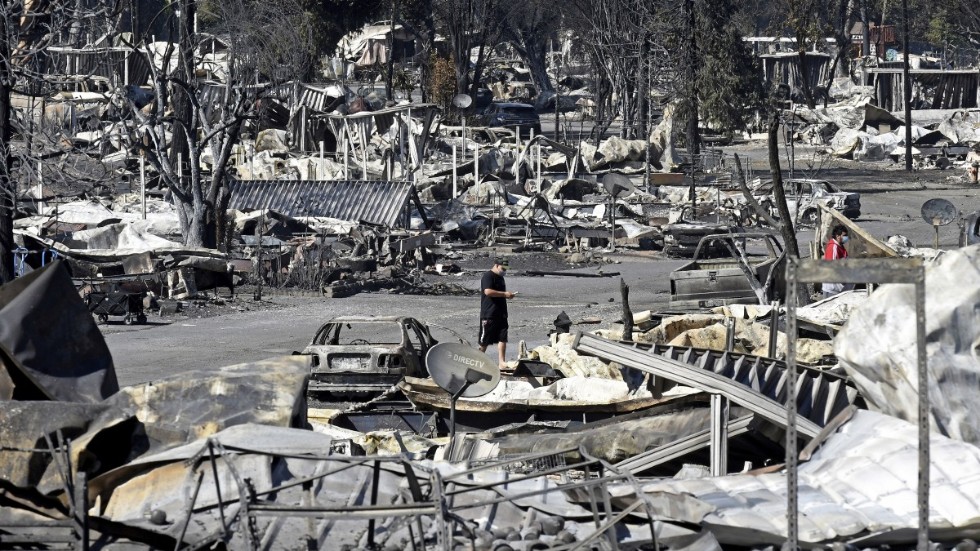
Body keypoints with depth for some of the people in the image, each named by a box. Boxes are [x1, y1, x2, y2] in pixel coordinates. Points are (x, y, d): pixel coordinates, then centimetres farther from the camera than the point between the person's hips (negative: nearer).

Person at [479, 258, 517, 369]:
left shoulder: (500, 277, 18)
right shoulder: (488, 276, -10)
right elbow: (488, 291, -24)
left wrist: (508, 295, 13)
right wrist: (504, 294, -22)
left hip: (501, 314, 8)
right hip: (489, 314, -8)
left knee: (502, 338, -1)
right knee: (484, 340, 0)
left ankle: (502, 362, -2)